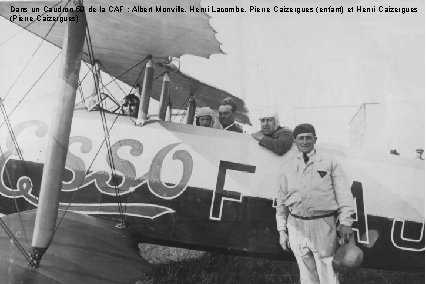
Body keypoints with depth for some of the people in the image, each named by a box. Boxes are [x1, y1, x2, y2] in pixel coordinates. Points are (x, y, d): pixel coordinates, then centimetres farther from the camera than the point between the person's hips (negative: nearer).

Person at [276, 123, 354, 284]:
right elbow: (281, 201, 13)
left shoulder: (329, 162, 6)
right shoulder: (288, 168, 12)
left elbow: (343, 193, 2)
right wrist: (282, 230, 9)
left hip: (323, 224, -2)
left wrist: (345, 222, -7)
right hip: (296, 226, 3)